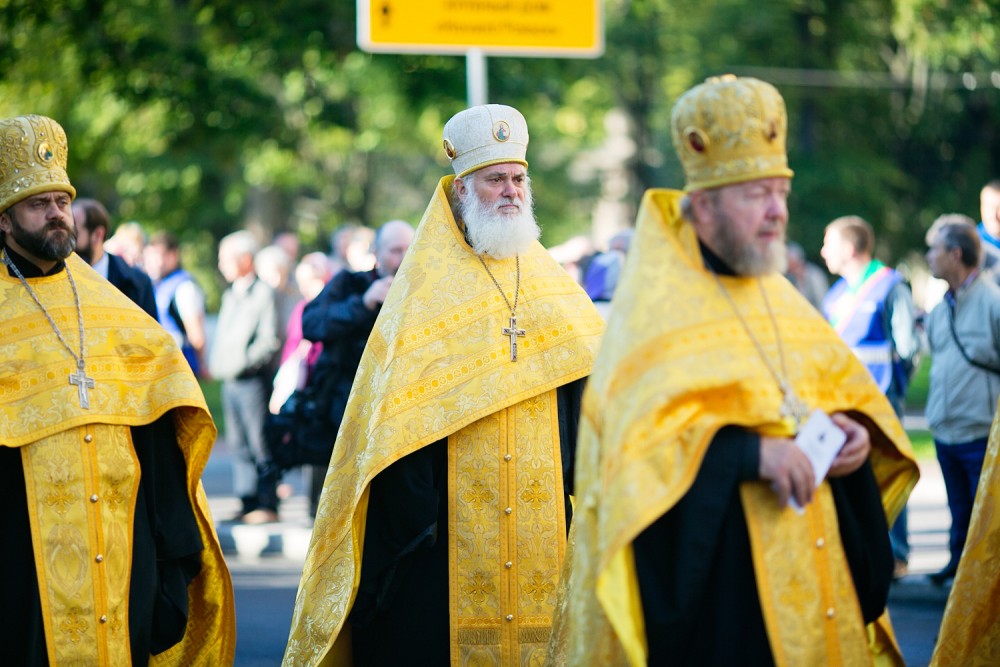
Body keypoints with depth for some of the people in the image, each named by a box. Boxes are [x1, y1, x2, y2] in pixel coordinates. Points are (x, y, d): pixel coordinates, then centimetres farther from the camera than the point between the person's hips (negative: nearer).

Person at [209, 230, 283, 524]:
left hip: (253, 380, -8)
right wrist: (215, 363, 11)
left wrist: (246, 361, -17)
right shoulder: (230, 295, 19)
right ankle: (248, 505, 13)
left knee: (261, 445, -5)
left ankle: (268, 505, -2)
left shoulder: (263, 293, -7)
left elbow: (269, 339, -12)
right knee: (239, 445, 9)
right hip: (230, 382, 8)